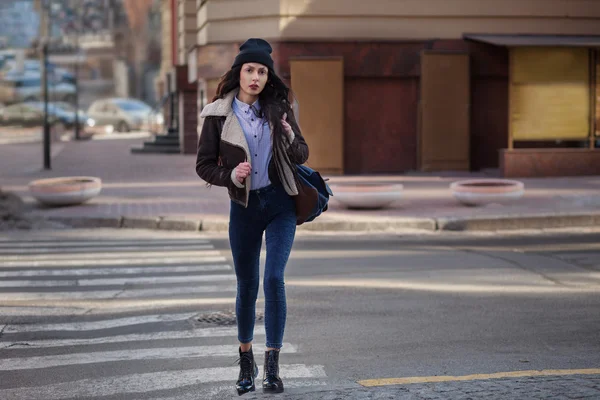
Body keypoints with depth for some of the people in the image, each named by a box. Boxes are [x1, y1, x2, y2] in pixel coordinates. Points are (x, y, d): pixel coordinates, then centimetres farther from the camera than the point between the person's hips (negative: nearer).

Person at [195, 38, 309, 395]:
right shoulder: (219, 114, -3)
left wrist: (291, 139, -16)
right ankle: (246, 362, 29)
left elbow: (302, 156, 5)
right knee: (247, 285, 9)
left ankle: (273, 366, -7)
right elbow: (204, 165, 1)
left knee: (274, 278, -13)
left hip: (280, 204, 0)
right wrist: (230, 175, -17)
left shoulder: (279, 108, 0)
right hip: (244, 207, 0)